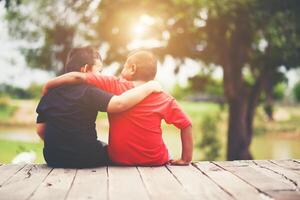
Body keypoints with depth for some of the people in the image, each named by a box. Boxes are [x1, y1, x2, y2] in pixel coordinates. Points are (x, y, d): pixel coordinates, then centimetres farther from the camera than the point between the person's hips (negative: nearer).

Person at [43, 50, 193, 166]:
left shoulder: (115, 86, -11)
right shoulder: (164, 98, -8)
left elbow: (77, 77, -15)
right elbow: (186, 125, -8)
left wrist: (48, 85, -3)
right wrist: (186, 159, 0)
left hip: (119, 160, 0)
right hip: (155, 162, 1)